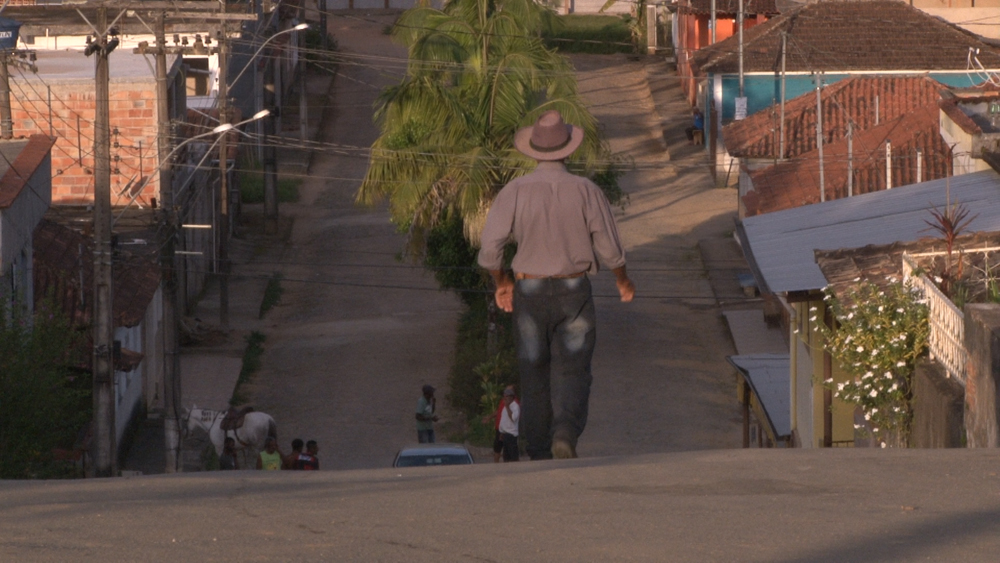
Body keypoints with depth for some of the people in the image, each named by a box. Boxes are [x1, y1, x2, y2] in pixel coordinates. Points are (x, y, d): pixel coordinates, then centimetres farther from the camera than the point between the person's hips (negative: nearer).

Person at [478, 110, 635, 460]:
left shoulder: (515, 192, -9)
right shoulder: (586, 191, -9)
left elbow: (490, 247, -11)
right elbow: (609, 248, -3)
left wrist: (501, 283, 8)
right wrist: (623, 280, 17)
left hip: (529, 291, 1)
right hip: (574, 291, -1)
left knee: (534, 375, 13)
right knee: (572, 372, 3)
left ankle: (540, 455, 16)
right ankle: (565, 433, -23)